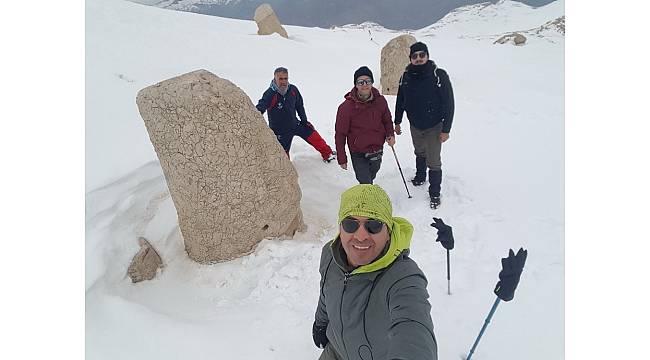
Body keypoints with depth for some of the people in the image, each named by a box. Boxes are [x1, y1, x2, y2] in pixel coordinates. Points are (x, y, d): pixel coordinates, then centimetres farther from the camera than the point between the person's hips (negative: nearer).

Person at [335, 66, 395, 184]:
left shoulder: (380, 101, -7)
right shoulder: (347, 106, -17)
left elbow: (387, 121, 12)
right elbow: (340, 134, -10)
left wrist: (390, 135, -8)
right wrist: (342, 159, -9)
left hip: (377, 151, 4)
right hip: (358, 154, -4)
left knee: (371, 177, 27)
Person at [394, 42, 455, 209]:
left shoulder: (439, 75, -17)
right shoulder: (406, 76, -4)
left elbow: (449, 103, -15)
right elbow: (400, 100, 9)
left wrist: (446, 129, -16)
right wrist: (397, 122, 13)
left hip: (433, 127, -4)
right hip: (415, 126, 4)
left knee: (433, 162, -1)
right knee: (420, 154, 25)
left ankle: (435, 193, 15)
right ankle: (420, 177, 49)